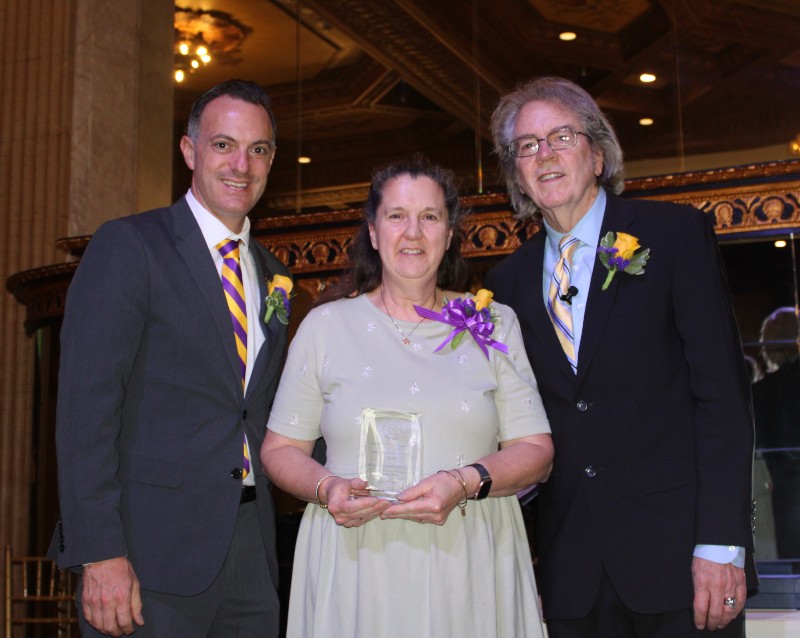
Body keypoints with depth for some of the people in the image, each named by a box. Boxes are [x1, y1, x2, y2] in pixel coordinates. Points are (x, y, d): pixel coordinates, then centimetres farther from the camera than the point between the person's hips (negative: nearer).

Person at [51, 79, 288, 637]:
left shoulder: (272, 273, 14)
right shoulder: (128, 246, -5)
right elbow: (86, 407, -13)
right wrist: (99, 554, -19)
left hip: (251, 551, 6)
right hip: (151, 553, -6)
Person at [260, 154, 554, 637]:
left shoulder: (495, 324, 7)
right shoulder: (326, 326, 6)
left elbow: (536, 451, 3)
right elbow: (280, 448, 8)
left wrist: (466, 483, -14)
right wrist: (324, 487, -12)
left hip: (469, 567, 1)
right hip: (354, 566, 0)